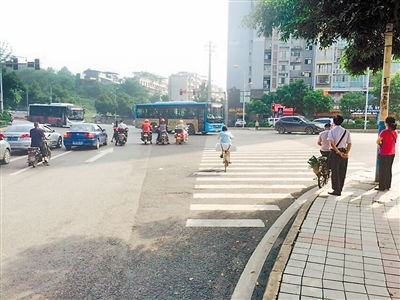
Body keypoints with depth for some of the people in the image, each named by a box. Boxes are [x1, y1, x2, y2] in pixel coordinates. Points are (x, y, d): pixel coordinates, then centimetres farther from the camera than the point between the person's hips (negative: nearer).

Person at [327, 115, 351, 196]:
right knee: (342, 172, 13)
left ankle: (337, 191, 3)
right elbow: (349, 144, 1)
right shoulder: (346, 131, 7)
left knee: (335, 172, 1)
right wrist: (346, 153, -6)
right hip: (344, 153, 4)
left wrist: (339, 152, -16)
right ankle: (340, 189, 22)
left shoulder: (332, 131, -6)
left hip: (335, 153, -4)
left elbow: (332, 144, -18)